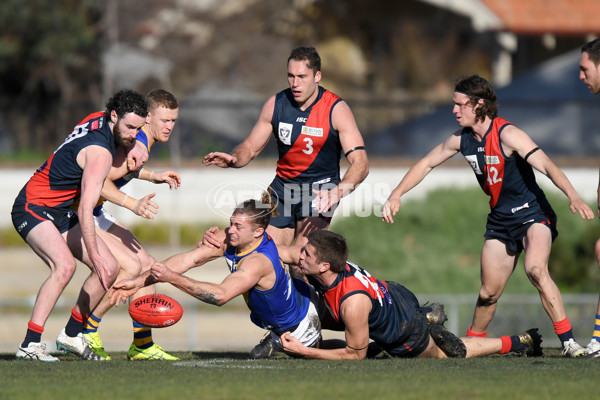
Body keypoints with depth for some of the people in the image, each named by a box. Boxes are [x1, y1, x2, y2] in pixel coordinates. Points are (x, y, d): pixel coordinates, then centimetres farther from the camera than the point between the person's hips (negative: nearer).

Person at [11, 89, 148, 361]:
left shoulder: (100, 118, 2)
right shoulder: (100, 152, -26)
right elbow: (85, 210, -33)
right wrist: (95, 257, -37)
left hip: (61, 212, 10)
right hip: (34, 208, -10)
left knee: (110, 268, 3)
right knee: (65, 264, -33)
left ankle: (72, 334, 16)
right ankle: (30, 345, -34)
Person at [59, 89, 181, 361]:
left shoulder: (138, 137, 8)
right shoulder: (138, 145, -23)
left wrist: (153, 176, 22)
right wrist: (134, 204, -42)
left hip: (96, 214, 11)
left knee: (147, 264, 7)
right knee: (129, 266, -19)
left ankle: (142, 344, 12)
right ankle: (78, 332, -11)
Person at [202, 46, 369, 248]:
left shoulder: (336, 109, -14)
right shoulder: (275, 105, -3)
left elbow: (360, 163, -20)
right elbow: (250, 147, 8)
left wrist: (336, 193, -39)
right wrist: (233, 160, -16)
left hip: (320, 190, -4)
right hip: (282, 187, 4)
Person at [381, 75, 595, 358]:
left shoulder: (507, 135, -21)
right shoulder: (462, 140, 0)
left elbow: (546, 165, -31)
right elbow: (426, 164, 15)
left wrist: (572, 196, -45)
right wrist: (395, 196, 10)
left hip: (532, 214, -6)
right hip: (500, 220, 6)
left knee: (535, 269, -31)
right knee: (489, 292, 5)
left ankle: (568, 341, -29)